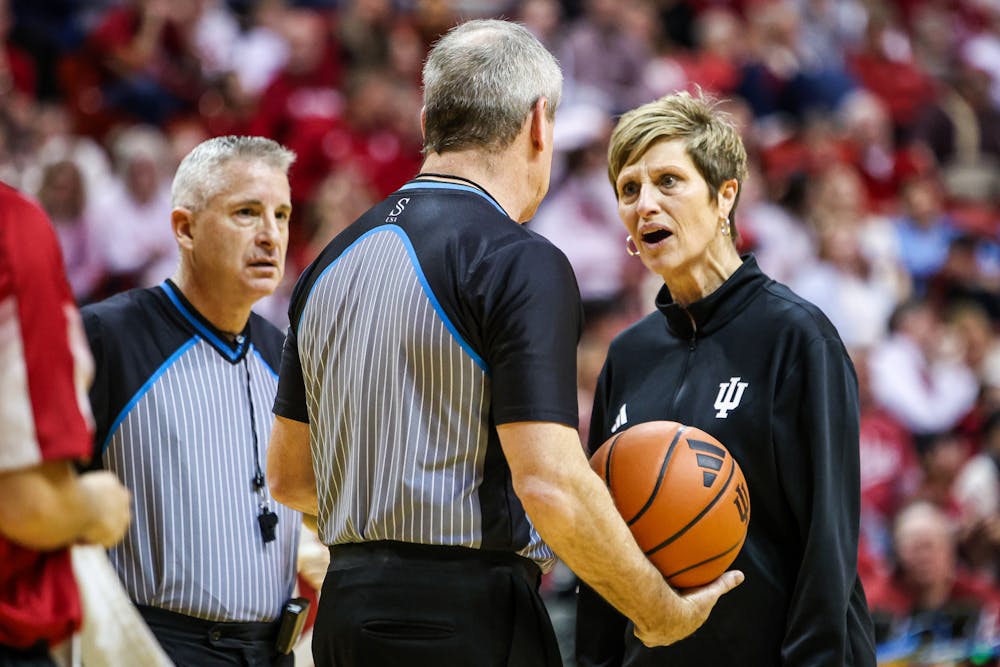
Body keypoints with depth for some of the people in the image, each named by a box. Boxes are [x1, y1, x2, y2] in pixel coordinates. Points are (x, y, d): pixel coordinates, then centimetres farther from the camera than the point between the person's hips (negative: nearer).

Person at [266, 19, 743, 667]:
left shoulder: (334, 260, 13)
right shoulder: (522, 262, -11)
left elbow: (288, 473, 20)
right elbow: (551, 486, -19)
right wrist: (662, 614, -8)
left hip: (345, 613, 8)